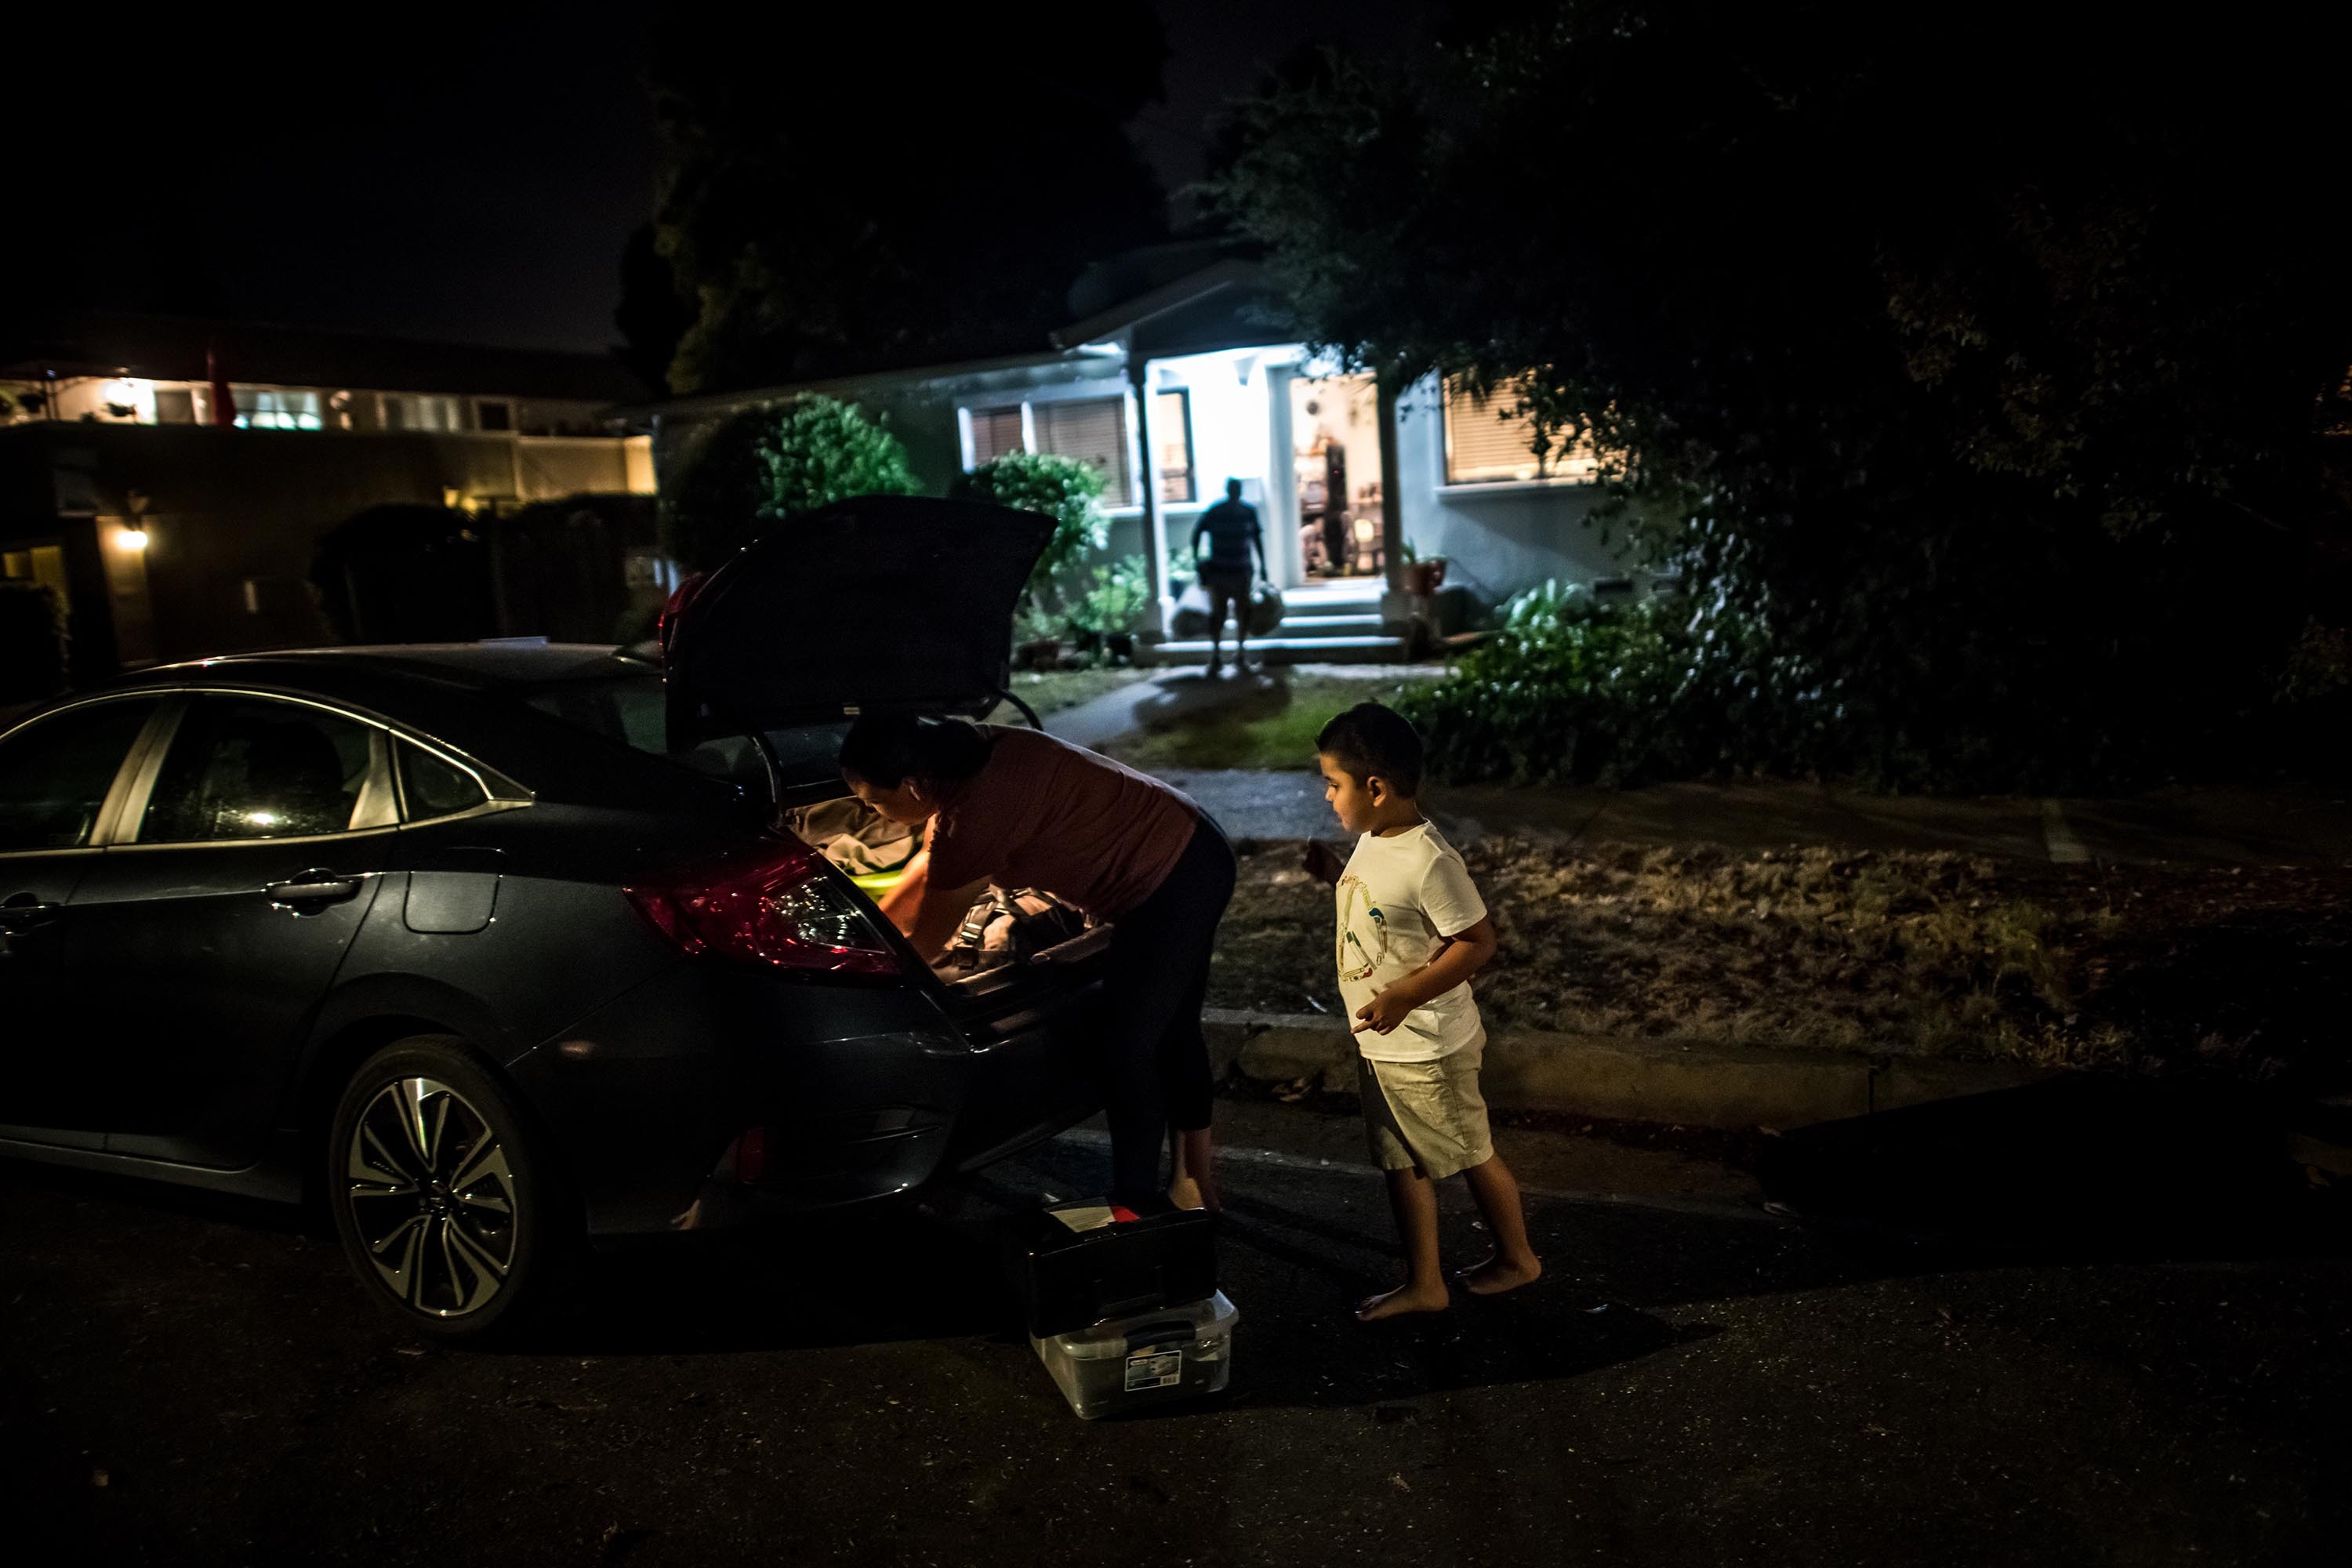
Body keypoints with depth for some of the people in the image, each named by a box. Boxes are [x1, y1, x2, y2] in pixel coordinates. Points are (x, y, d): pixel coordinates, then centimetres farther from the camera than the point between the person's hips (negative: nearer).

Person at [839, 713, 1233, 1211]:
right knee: (1172, 1031, 21)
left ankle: (1135, 1205, 13)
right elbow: (930, 866, 17)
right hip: (1194, 852, 10)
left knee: (1128, 1049, -1)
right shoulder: (974, 754, 1)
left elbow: (925, 946, -13)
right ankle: (1196, 1181, 36)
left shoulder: (976, 816, -27)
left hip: (1170, 883, -10)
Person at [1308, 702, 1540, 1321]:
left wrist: (1402, 997, -29)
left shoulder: (1429, 861, -26)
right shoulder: (1372, 841, 1)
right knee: (1402, 1163, 16)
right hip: (1381, 1044, 9)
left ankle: (1516, 1258, 34)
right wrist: (1334, 872, 4)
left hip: (1427, 1047, -9)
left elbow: (1478, 941, -24)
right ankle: (1424, 1285, 28)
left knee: (1470, 1153, 12)